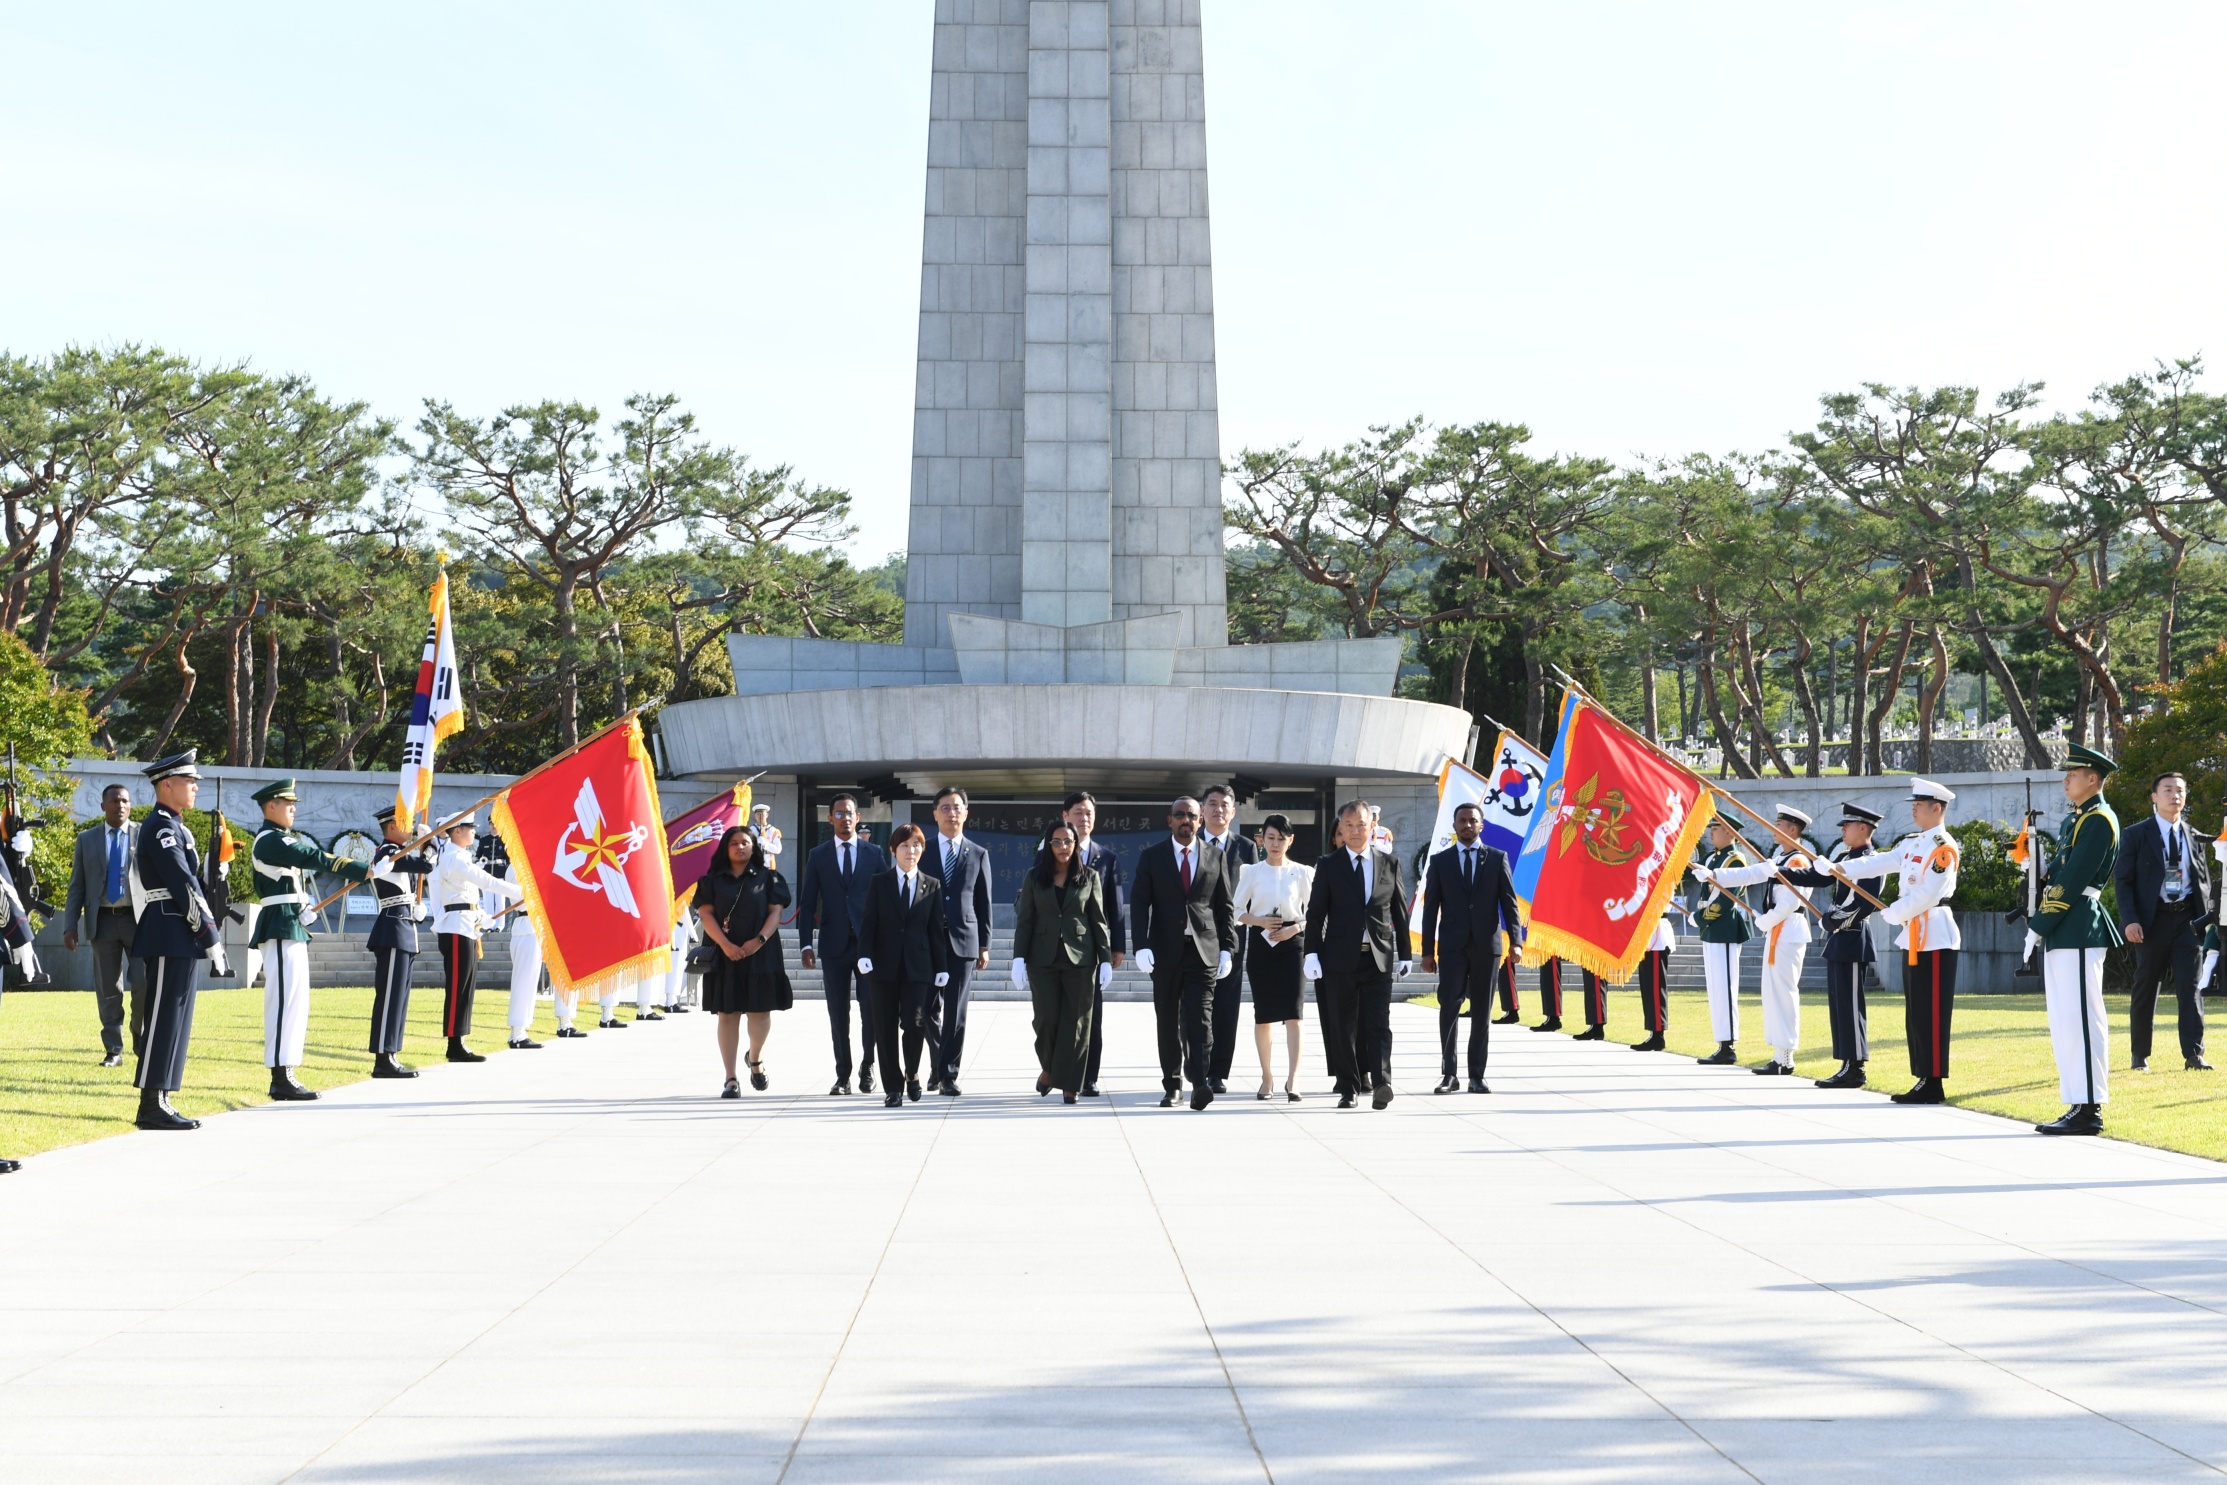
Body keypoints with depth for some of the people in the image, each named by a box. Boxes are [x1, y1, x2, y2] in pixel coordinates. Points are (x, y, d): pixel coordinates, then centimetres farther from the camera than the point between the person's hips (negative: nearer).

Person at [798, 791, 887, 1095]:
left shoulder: (874, 854, 7)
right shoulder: (817, 856, 7)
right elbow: (807, 904, 6)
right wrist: (806, 944, -2)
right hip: (834, 943, 1)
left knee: (871, 1009, -5)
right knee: (838, 1014, 3)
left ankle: (867, 1067, 14)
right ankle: (843, 1075, 9)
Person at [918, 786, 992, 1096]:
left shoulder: (978, 855, 9)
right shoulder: (923, 852, 7)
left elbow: (983, 904, 8)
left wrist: (984, 945, 4)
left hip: (963, 941, -1)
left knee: (956, 1013, -4)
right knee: (930, 1009, 6)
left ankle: (948, 1074, 0)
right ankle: (939, 1064, 25)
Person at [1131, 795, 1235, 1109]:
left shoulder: (1214, 857, 7)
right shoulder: (1152, 857, 4)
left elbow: (1224, 906, 9)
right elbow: (1139, 904, 0)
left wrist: (1226, 948, 3)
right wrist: (1142, 946, -11)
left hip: (1204, 950, -1)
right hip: (1166, 950, 1)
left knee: (1200, 1018, -11)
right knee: (1168, 1022, 7)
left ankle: (1201, 1083, -20)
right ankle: (1172, 1085, 15)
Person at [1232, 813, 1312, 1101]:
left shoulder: (1302, 872, 4)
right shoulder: (1251, 872, 5)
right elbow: (1235, 910, 6)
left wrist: (1295, 928, -12)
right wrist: (1259, 921, -11)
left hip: (1291, 944, -1)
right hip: (1260, 944, 1)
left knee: (1293, 1012, -12)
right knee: (1263, 1014, 6)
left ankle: (1292, 1080, -18)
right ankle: (1267, 1077, 18)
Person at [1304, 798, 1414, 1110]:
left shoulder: (1389, 863, 8)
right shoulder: (1328, 865, 4)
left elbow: (1399, 911, 11)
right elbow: (1315, 913, 2)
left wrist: (1404, 954, 9)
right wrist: (1312, 953, -7)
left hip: (1379, 957, 0)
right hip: (1340, 957, 0)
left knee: (1378, 1024, -9)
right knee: (1343, 1028, 3)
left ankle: (1381, 1084, -17)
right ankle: (1349, 1088, 9)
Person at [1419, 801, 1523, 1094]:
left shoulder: (1497, 858, 7)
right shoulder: (1440, 861, 7)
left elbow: (1509, 902, 3)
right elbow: (1431, 908, 6)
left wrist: (1515, 940, -9)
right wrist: (1428, 951, 1)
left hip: (1486, 946, 1)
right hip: (1453, 946, 0)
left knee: (1481, 1012, 4)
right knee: (1449, 1005, -11)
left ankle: (1476, 1076, 10)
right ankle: (1448, 1073, -5)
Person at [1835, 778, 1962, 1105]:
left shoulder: (1943, 848, -14)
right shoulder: (1912, 843, 15)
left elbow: (1925, 895, -20)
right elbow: (1880, 862, 9)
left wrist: (1891, 915, -11)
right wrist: (1842, 867, -3)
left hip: (1935, 938, -9)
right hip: (1913, 937, 9)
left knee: (1931, 1012, -8)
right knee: (1916, 1013, 10)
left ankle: (1933, 1084, -6)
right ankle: (1923, 1078, 15)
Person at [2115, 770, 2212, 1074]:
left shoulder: (2194, 838, 11)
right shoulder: (2135, 835, 0)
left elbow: (2204, 880, 15)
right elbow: (2122, 880, -3)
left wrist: (2208, 917, 1)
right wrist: (2129, 920, -14)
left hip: (2188, 920, 2)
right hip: (2152, 921, -2)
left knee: (2191, 987, -6)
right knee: (2145, 989, 5)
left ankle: (2193, 1054, -7)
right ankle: (2140, 1055, 15)